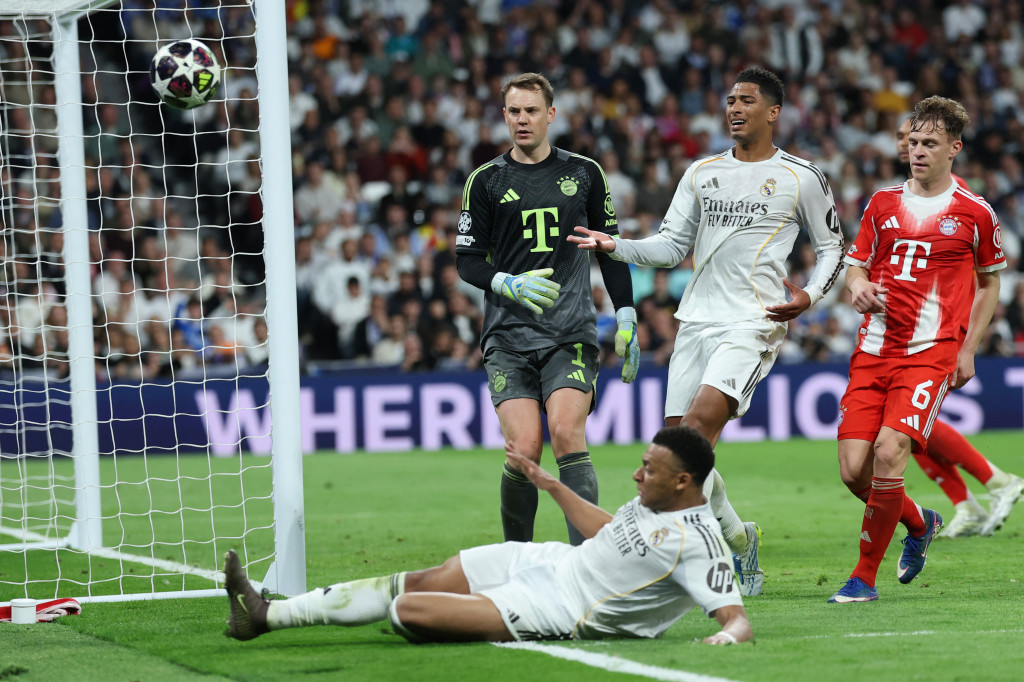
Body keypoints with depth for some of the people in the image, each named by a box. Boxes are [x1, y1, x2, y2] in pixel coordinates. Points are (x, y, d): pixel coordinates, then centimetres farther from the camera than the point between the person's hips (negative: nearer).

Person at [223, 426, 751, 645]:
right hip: (551, 561, 9)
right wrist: (549, 484, 30)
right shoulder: (654, 500, 6)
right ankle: (266, 615, 10)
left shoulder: (698, 544, -22)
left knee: (410, 609, -13)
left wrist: (730, 636, -49)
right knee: (420, 582, 4)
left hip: (563, 612, -9)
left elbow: (736, 615, -26)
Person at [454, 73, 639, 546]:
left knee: (566, 433, -19)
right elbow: (467, 260, 6)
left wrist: (626, 318, 10)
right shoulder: (486, 180, 7)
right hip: (509, 336, 0)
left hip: (571, 333, 0)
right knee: (525, 450, -12)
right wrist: (508, 285, -13)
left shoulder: (584, 173, 11)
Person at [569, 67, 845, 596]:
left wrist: (809, 296, -6)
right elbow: (672, 245, 16)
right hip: (697, 319, 5)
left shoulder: (800, 178, 4)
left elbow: (832, 247, 11)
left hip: (754, 322, -5)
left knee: (700, 423, -24)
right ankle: (738, 541, 17)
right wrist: (616, 246, -1)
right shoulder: (701, 173, 15)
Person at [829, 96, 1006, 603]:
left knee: (889, 453, -22)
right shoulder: (883, 203, 11)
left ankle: (865, 577, -8)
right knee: (853, 470, -4)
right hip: (873, 348, 4)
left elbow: (990, 283, 14)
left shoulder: (975, 213, 3)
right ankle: (919, 524, 29)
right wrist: (858, 285, -6)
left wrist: (968, 349, 6)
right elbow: (854, 265, 19)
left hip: (931, 353, -4)